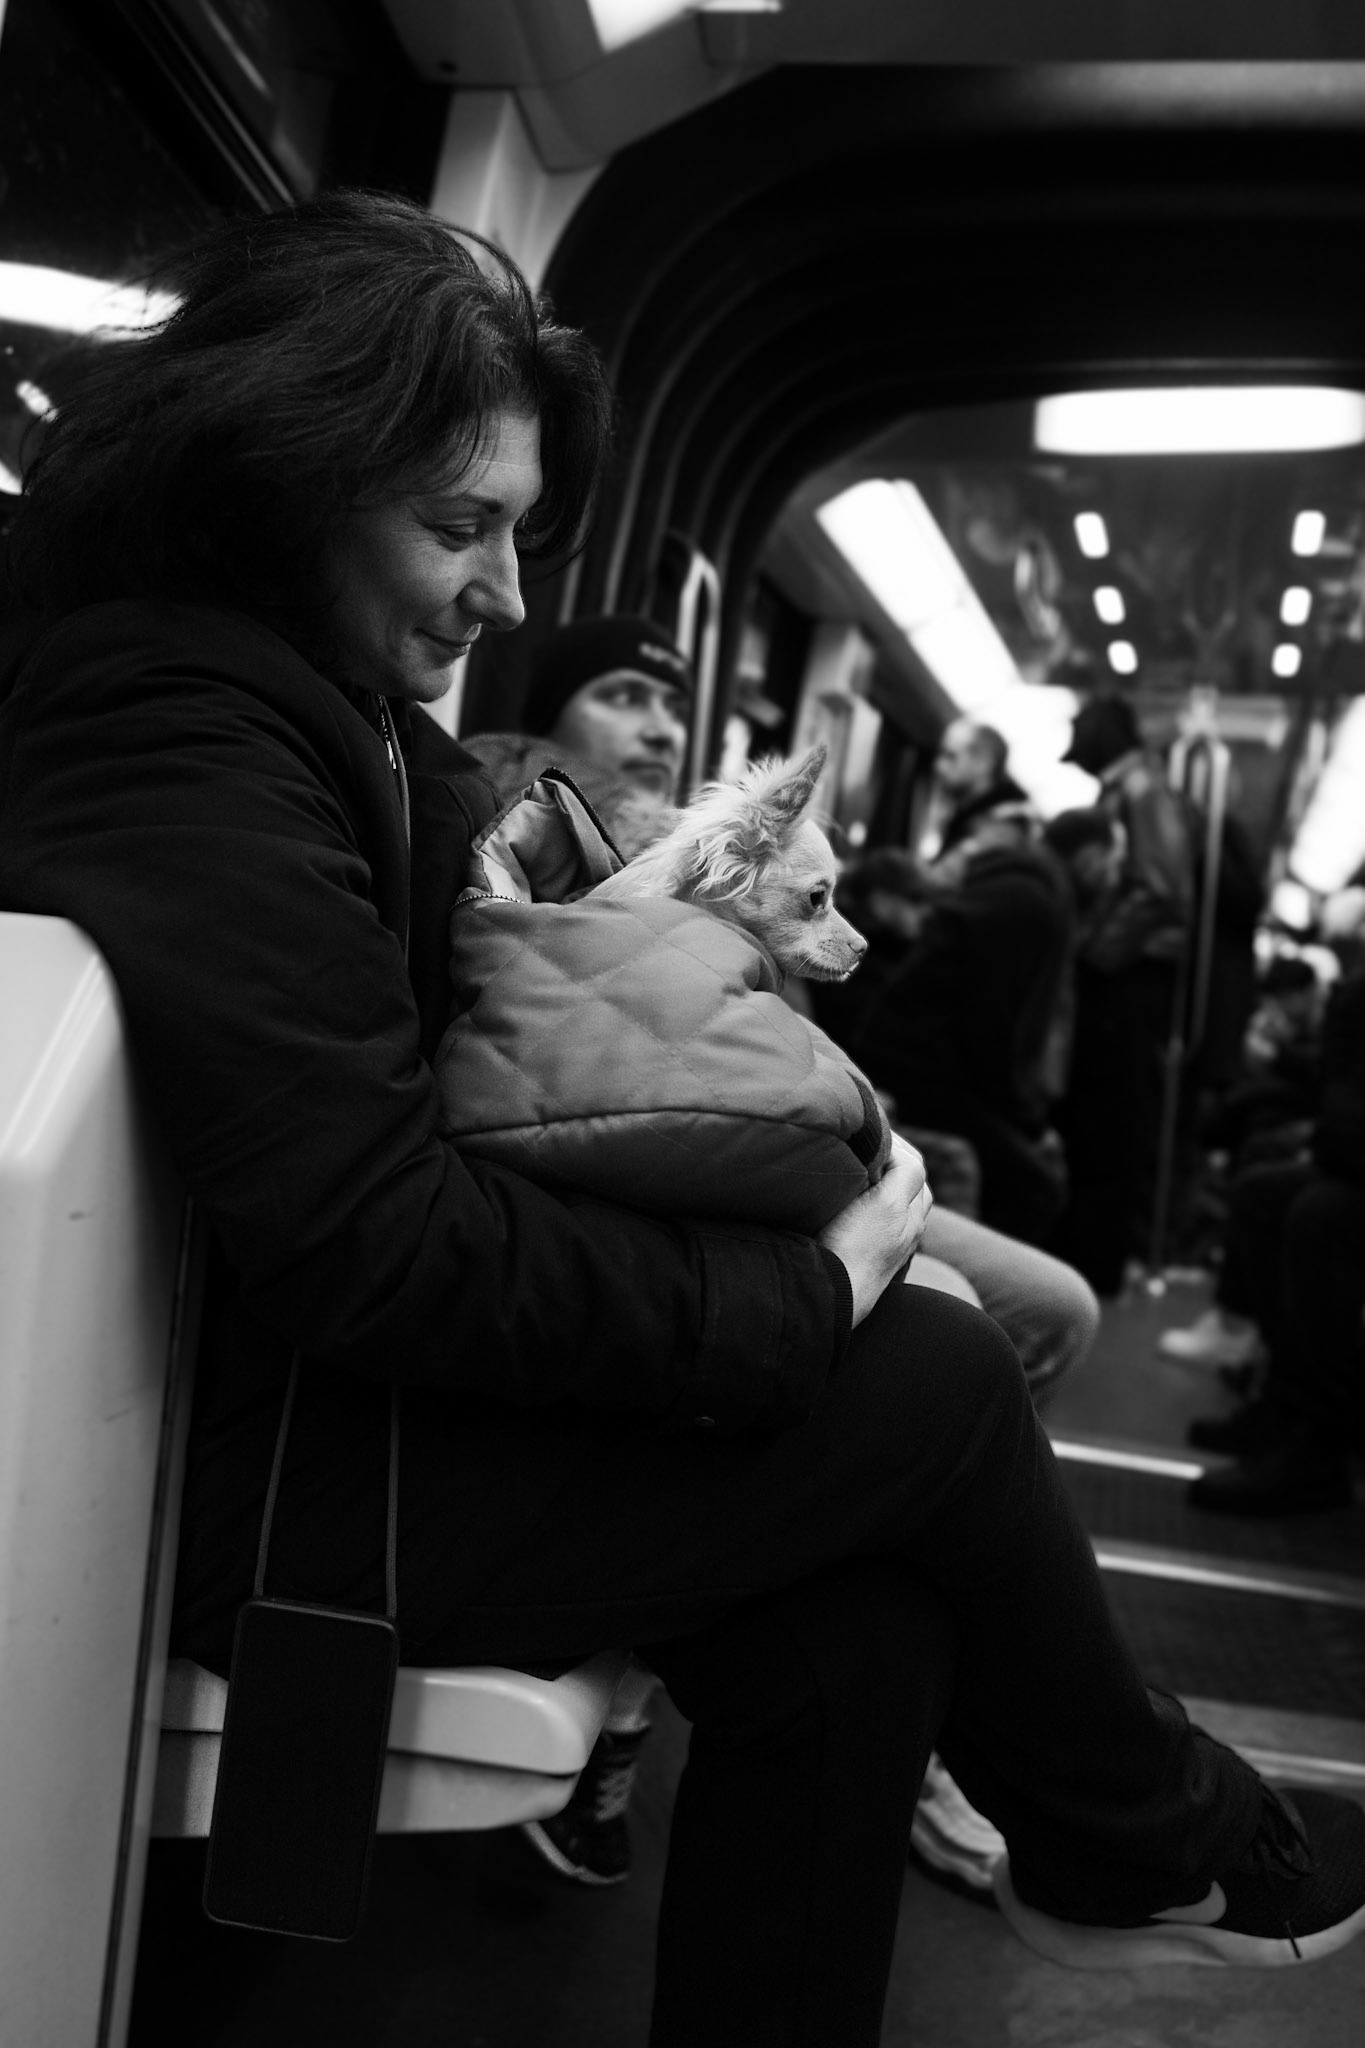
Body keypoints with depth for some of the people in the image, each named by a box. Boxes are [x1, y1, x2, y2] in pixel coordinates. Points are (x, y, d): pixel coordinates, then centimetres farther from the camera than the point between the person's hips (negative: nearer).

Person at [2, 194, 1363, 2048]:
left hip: (364, 1363, 9)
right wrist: (804, 1294, -18)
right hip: (264, 1466, -9)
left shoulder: (332, 706, 13)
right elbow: (376, 1252, -26)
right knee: (935, 1379, -9)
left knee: (859, 1628, -4)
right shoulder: (182, 739, -20)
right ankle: (1153, 1845, 18)